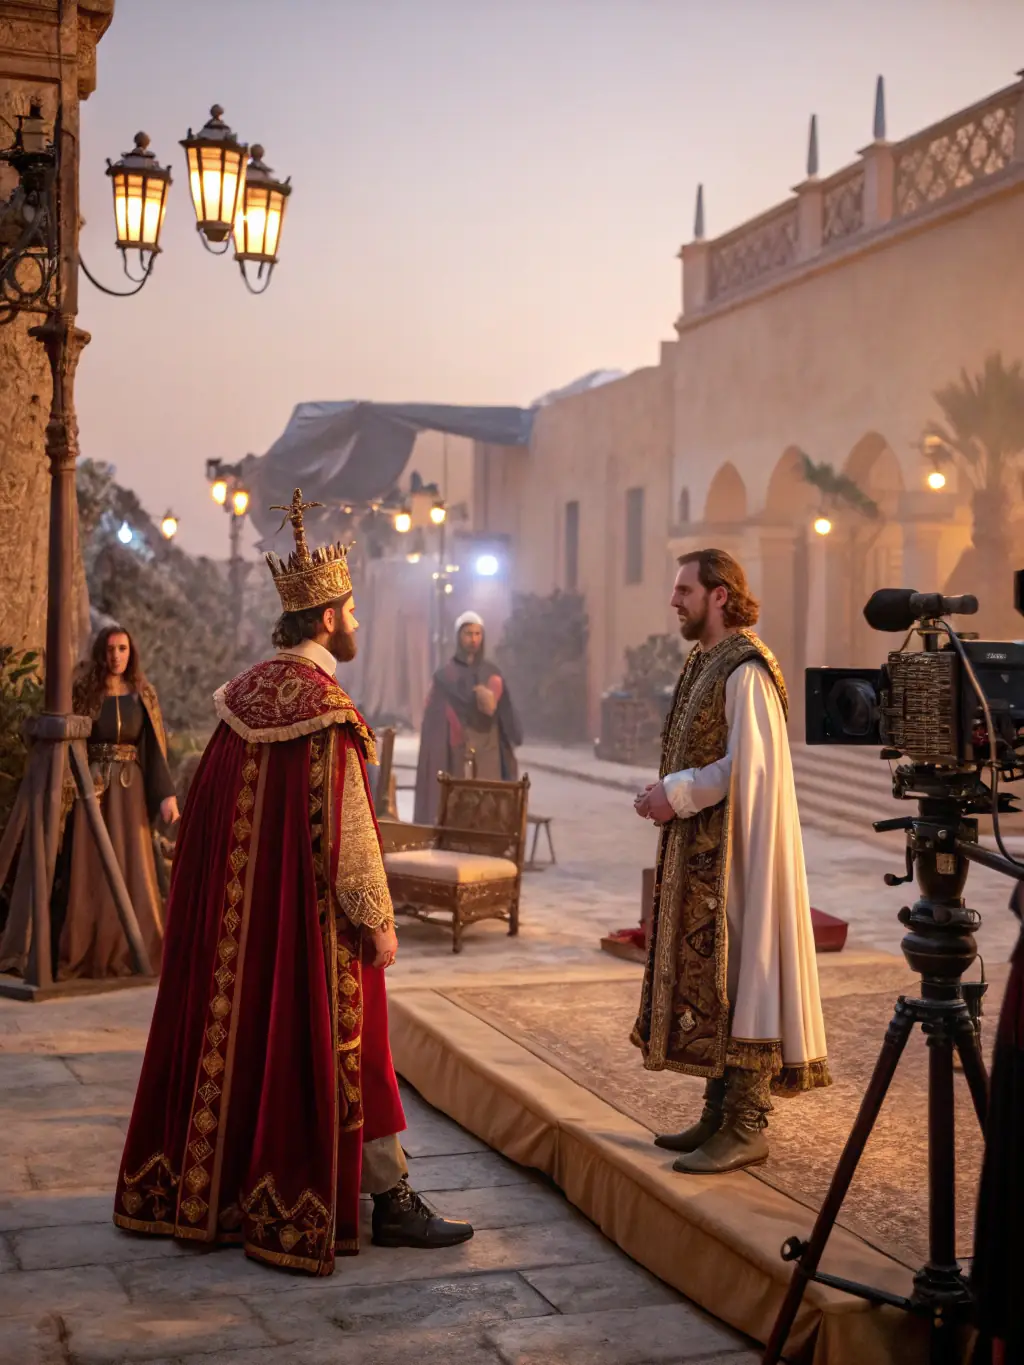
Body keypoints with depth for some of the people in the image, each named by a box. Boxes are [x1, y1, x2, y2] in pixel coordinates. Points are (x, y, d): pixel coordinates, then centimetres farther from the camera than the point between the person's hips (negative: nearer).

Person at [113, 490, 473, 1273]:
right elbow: (343, 827, -20)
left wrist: (239, 892, 19)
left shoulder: (245, 693, 6)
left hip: (235, 908, 8)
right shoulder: (325, 707, -19)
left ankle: (208, 1186, 27)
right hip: (310, 914, -8)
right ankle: (388, 1197, 11)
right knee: (336, 1046, 0)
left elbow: (215, 806, 11)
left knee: (236, 1034, 16)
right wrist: (378, 918, -12)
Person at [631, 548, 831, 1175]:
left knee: (736, 974, -5)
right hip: (701, 852, 10)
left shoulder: (746, 669, -15)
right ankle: (722, 1111, 22)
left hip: (736, 852, -10)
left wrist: (676, 795, -15)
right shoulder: (706, 662, 15)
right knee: (705, 974, 12)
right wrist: (668, 793, 5)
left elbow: (746, 766, -21)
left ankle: (747, 1128, 3)